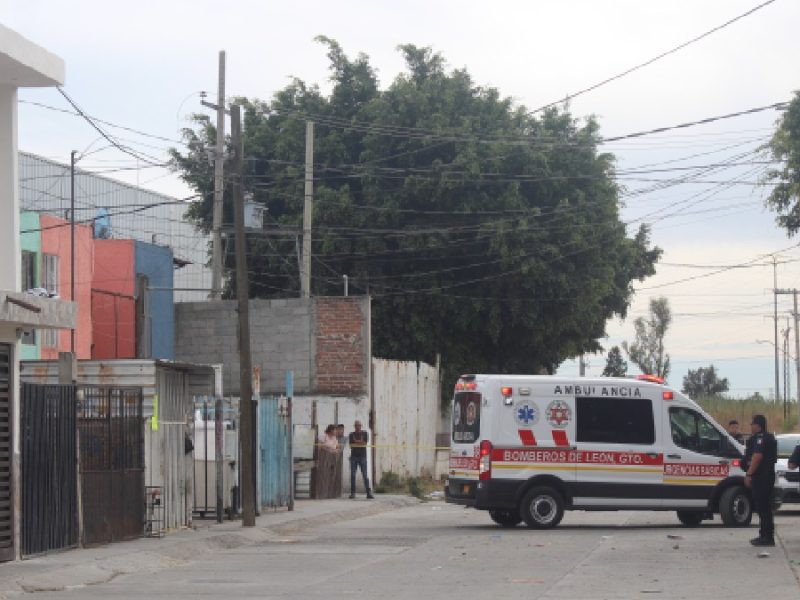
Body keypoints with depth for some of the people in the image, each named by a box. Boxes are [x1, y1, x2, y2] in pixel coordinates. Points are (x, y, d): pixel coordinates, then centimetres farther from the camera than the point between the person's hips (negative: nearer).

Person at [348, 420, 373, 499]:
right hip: (354, 456, 2)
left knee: (365, 475, -7)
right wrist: (360, 442, -5)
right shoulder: (351, 434, 11)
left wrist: (356, 442, -4)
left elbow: (365, 443, -5)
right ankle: (353, 493, 1)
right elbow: (351, 445, 2)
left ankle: (369, 493, -9)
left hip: (362, 457, -2)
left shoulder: (365, 433, 8)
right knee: (352, 475, -2)